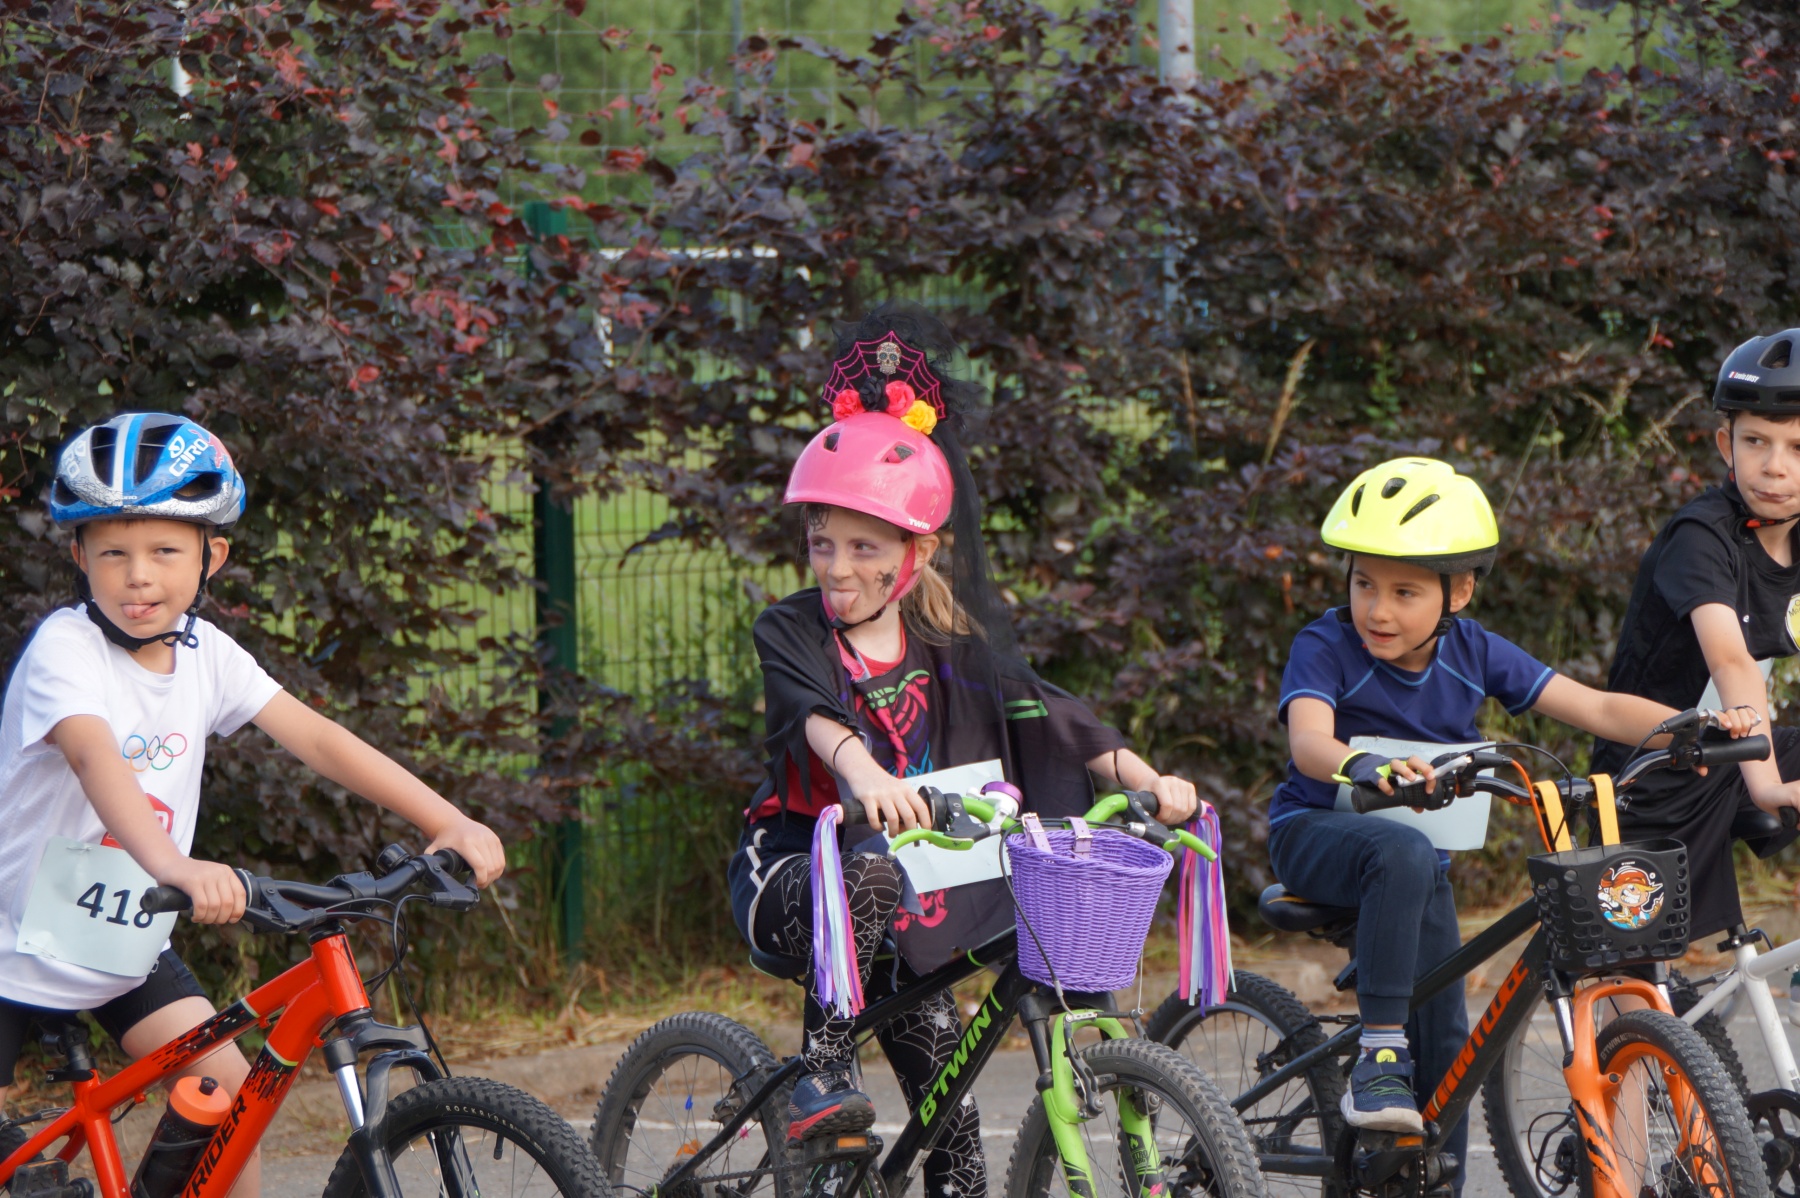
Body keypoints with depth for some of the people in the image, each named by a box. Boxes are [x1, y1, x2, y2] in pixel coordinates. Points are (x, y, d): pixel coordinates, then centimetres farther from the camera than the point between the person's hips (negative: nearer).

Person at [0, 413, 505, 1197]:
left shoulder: (204, 654, -4)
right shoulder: (65, 648, -23)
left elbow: (315, 739, -9)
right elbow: (96, 758, -41)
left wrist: (449, 822, -21)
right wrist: (175, 866, -60)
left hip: (126, 949, 5)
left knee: (227, 1092, -7)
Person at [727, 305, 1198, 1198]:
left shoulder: (952, 644, 6)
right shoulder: (790, 630, -6)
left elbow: (1047, 713, -4)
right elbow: (813, 712, -27)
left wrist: (1145, 779, -19)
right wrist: (865, 773, -49)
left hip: (912, 876, 4)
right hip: (792, 868, -4)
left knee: (933, 1041, -8)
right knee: (867, 879, -37)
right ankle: (821, 1074, -34)